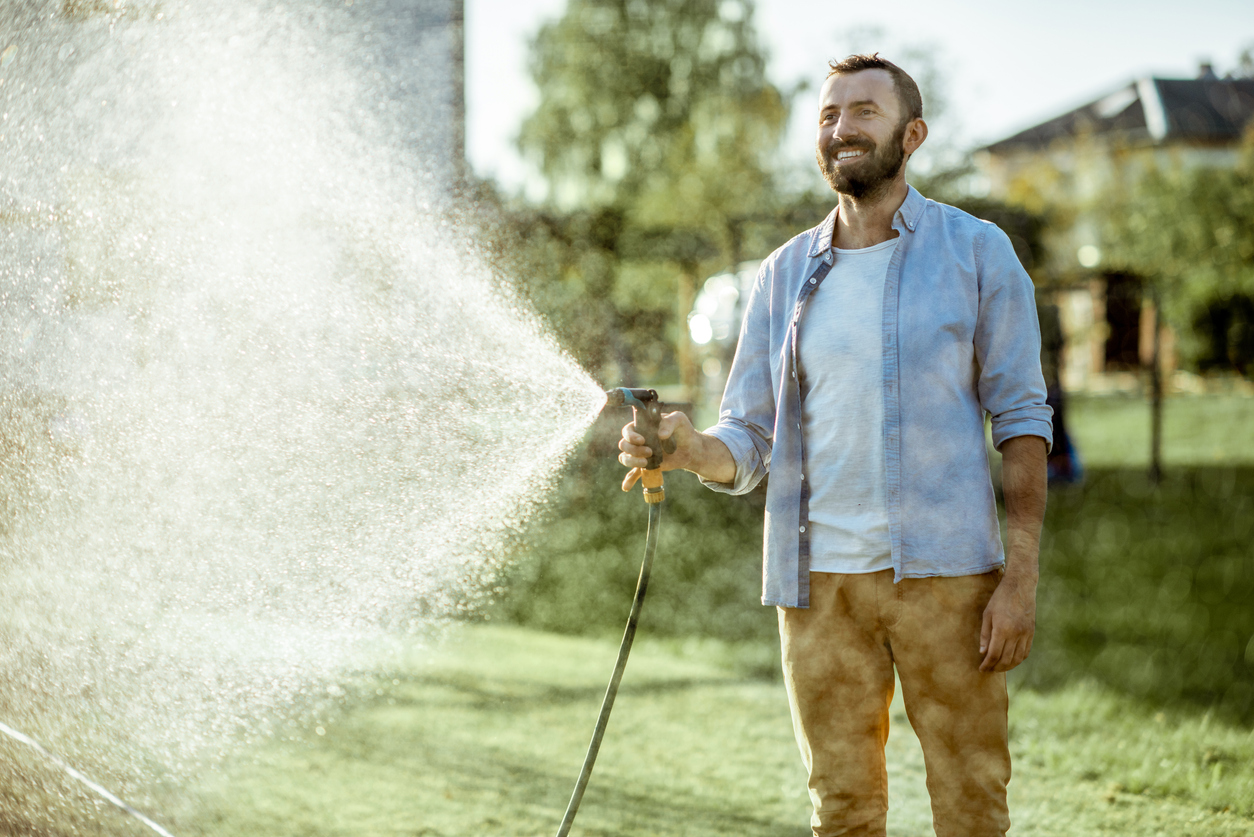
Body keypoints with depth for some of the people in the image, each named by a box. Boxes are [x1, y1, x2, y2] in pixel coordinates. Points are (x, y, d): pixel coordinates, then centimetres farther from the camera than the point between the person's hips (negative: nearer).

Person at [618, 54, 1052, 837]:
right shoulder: (787, 272, 11)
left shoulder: (977, 251, 2)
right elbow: (746, 444, 10)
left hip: (945, 571, -3)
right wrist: (687, 449, -14)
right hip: (820, 578, 3)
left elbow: (1021, 419, -1)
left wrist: (1021, 577, -10)